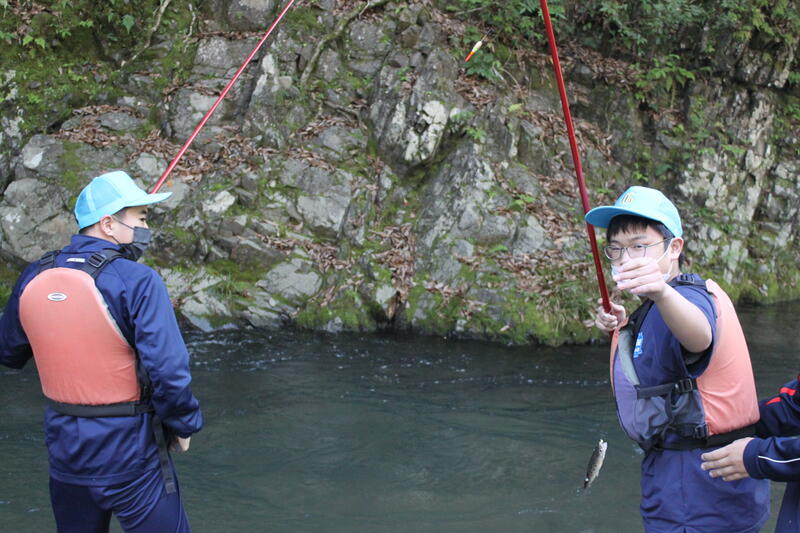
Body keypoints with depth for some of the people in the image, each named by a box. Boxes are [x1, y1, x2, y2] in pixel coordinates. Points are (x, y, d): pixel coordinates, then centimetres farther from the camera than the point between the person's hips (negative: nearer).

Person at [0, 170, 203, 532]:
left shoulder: (33, 277, 0)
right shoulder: (137, 281, -18)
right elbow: (169, 370, -21)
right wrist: (184, 425, -5)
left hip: (65, 448, 6)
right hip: (129, 452, -6)